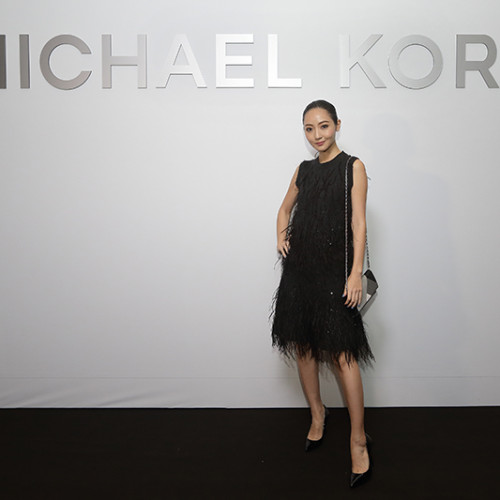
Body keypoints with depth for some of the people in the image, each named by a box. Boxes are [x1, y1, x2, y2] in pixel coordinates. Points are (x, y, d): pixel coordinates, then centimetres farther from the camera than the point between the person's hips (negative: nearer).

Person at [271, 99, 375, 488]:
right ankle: (317, 414, 31)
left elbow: (359, 223, -7)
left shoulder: (353, 167, -1)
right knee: (304, 346, 11)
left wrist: (356, 273, -15)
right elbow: (285, 208, 28)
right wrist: (281, 237, 9)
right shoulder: (304, 170, 13)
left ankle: (359, 441, 1)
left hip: (334, 270, -5)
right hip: (300, 268, 5)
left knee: (341, 354, -8)